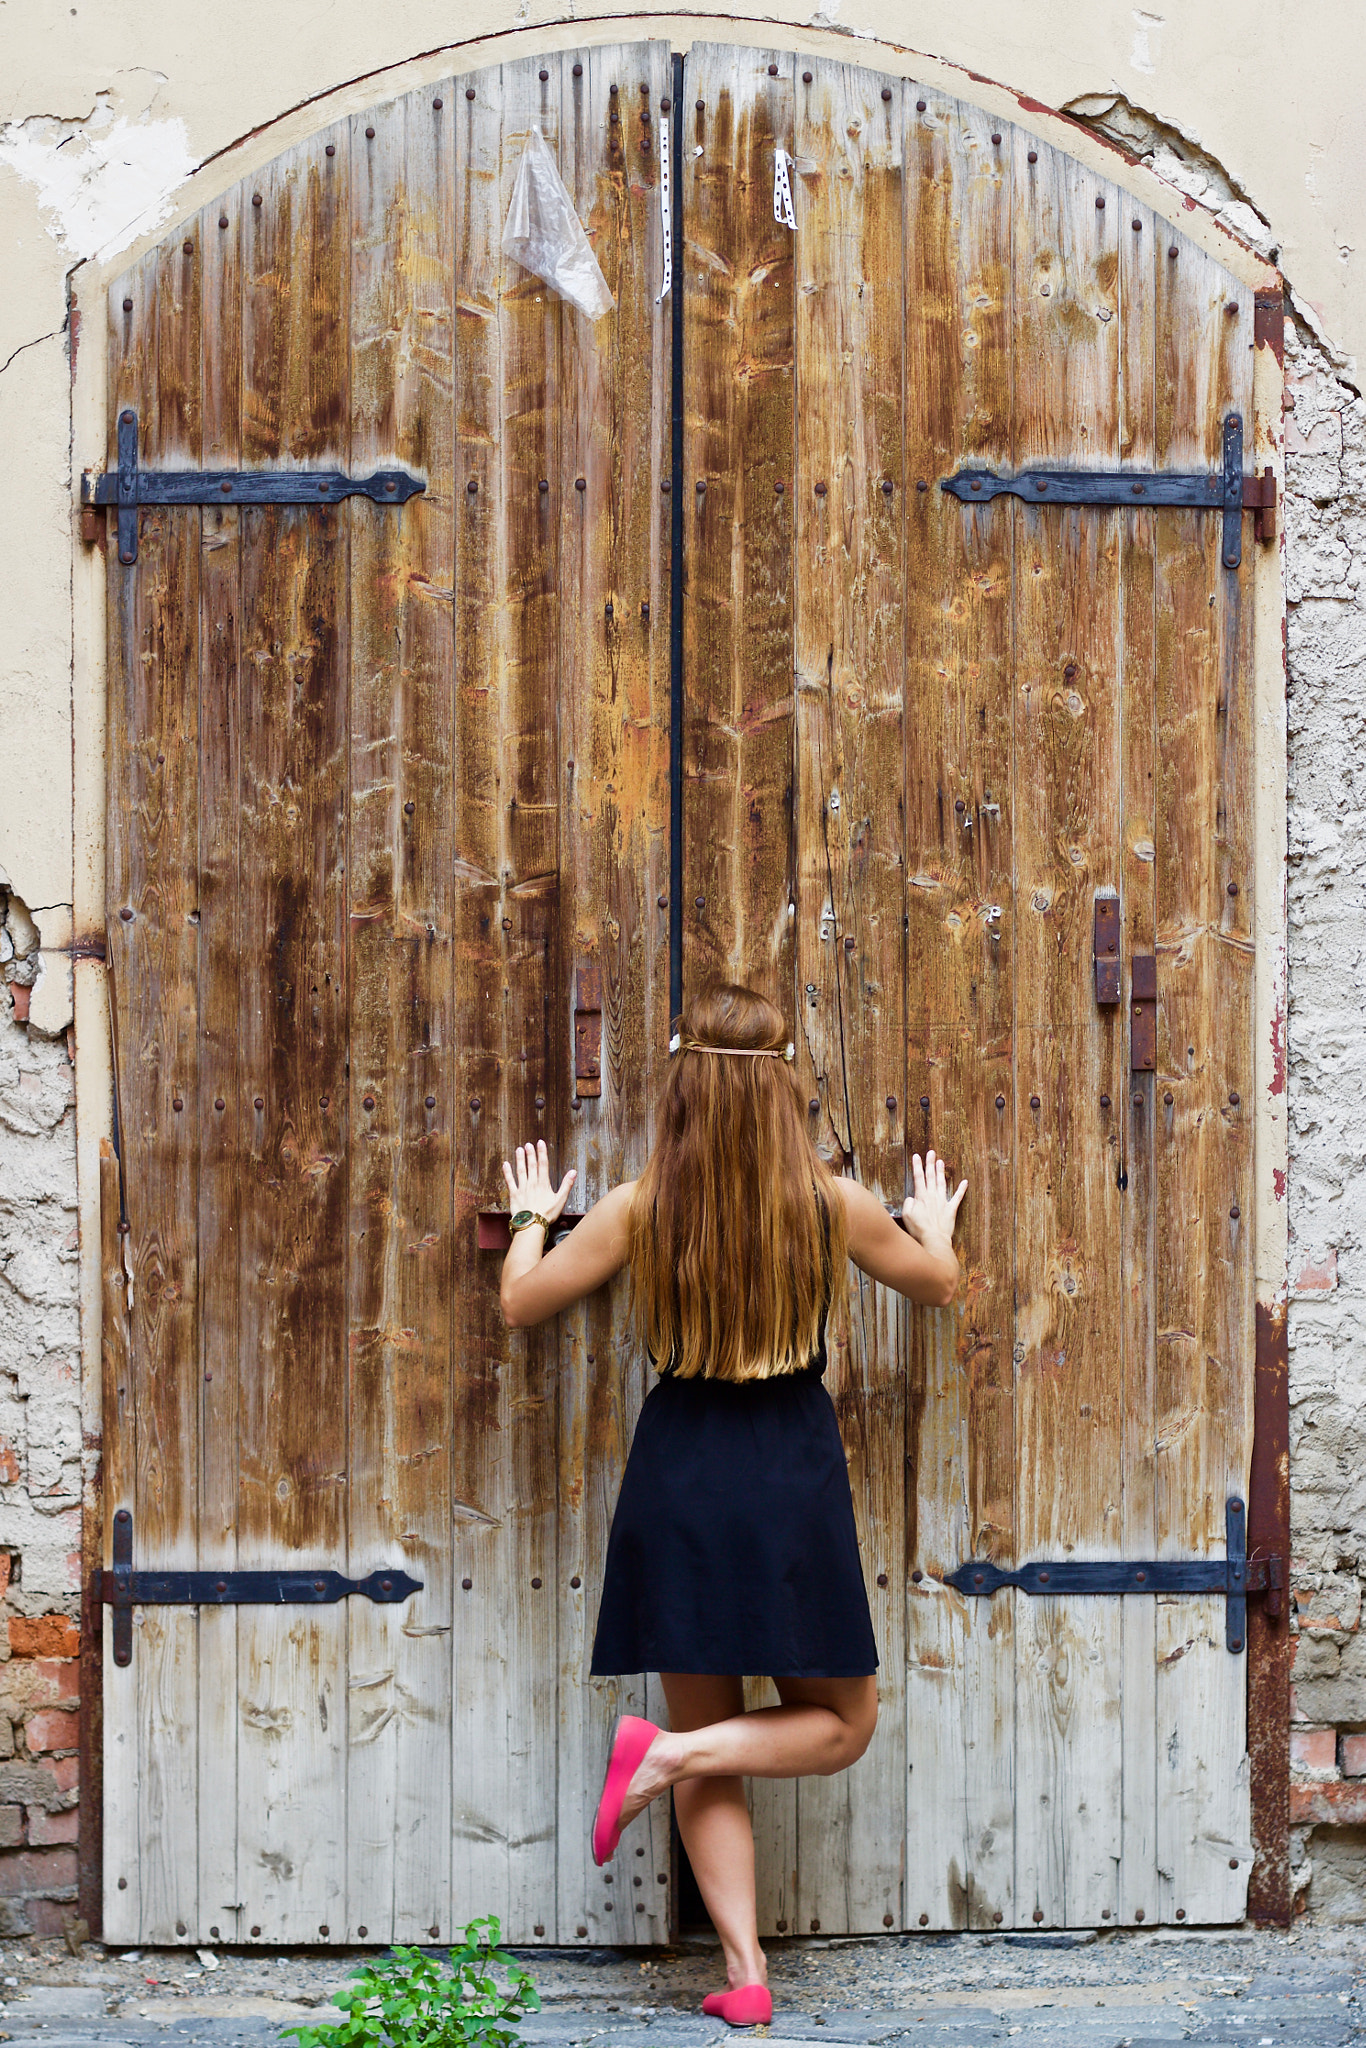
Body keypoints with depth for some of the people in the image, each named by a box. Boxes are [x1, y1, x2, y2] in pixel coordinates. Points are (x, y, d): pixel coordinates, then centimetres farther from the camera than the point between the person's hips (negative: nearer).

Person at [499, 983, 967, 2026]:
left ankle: (745, 1971, 6)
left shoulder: (639, 1207, -6)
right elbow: (938, 1284, 13)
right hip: (795, 1479, -1)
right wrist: (935, 1223, 35)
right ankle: (672, 1751, -9)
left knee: (708, 1756, 12)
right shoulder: (832, 1203, -6)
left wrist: (533, 1216, 26)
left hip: (679, 1479, 2)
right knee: (842, 1725, 14)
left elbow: (521, 1302, 7)